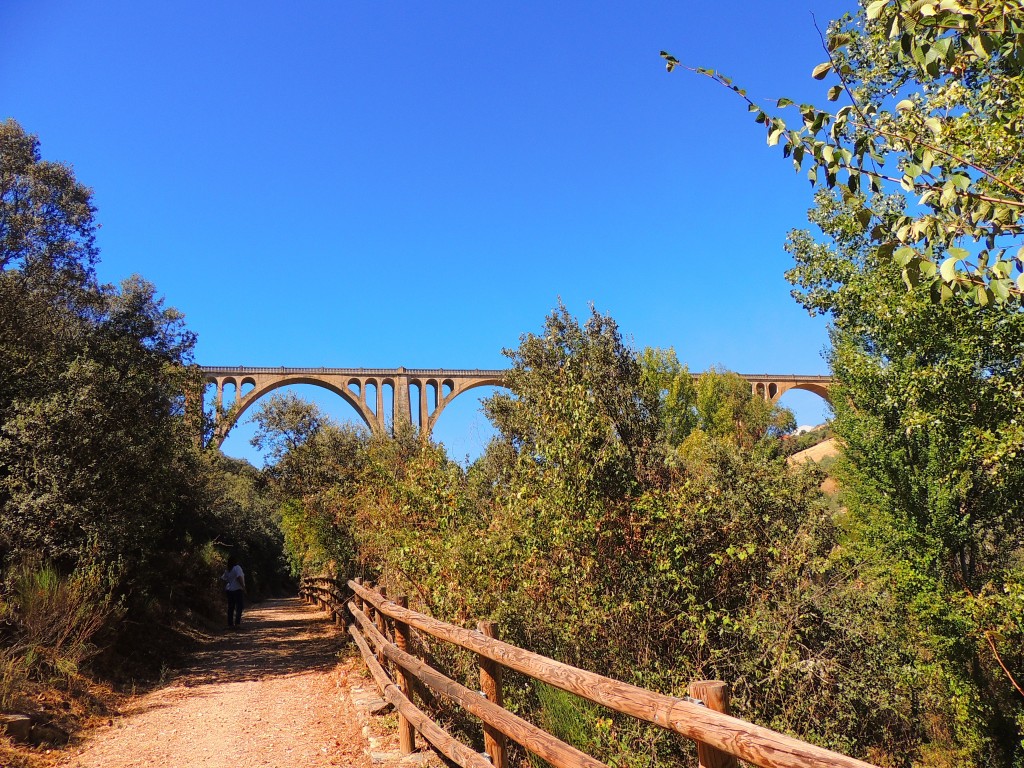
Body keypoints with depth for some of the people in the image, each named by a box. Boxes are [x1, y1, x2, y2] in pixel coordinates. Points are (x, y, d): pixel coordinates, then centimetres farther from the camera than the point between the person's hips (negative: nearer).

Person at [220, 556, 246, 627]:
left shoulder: (227, 570, 11)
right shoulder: (237, 568, -11)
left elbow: (222, 578, 16)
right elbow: (239, 577, -23)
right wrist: (243, 587, -21)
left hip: (229, 590, 7)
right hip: (237, 589, -7)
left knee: (230, 607, 11)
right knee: (239, 606, -3)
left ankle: (230, 623, 12)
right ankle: (237, 623, -11)